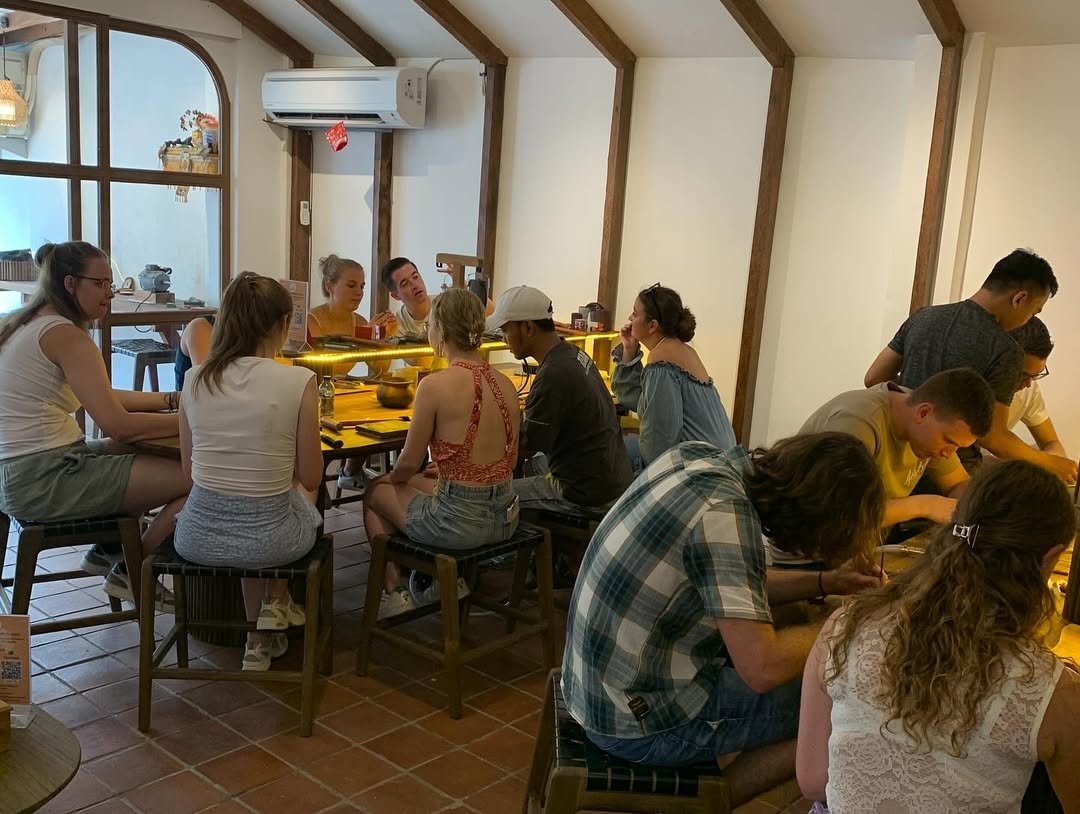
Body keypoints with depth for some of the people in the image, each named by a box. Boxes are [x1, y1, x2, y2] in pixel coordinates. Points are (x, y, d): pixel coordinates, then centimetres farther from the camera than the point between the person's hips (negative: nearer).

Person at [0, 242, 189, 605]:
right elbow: (116, 424, -23)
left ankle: (108, 550, 23)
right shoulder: (64, 334, -16)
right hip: (44, 481, -11)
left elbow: (103, 398, 17)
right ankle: (131, 573, 5)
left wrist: (172, 399, 10)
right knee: (196, 479, -15)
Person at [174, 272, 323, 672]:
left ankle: (261, 636, 35)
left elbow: (190, 469, 9)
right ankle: (276, 606, 29)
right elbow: (310, 478, -5)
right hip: (266, 541, -3)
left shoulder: (195, 379, -3)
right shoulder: (298, 381, -14)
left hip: (197, 538, 3)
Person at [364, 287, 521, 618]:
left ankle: (394, 593, 27)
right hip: (504, 518, 6)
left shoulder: (435, 384, -17)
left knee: (375, 492, 23)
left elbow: (410, 463, -8)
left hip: (460, 522, -6)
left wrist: (393, 477, 16)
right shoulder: (504, 383, 1)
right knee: (417, 484, 33)